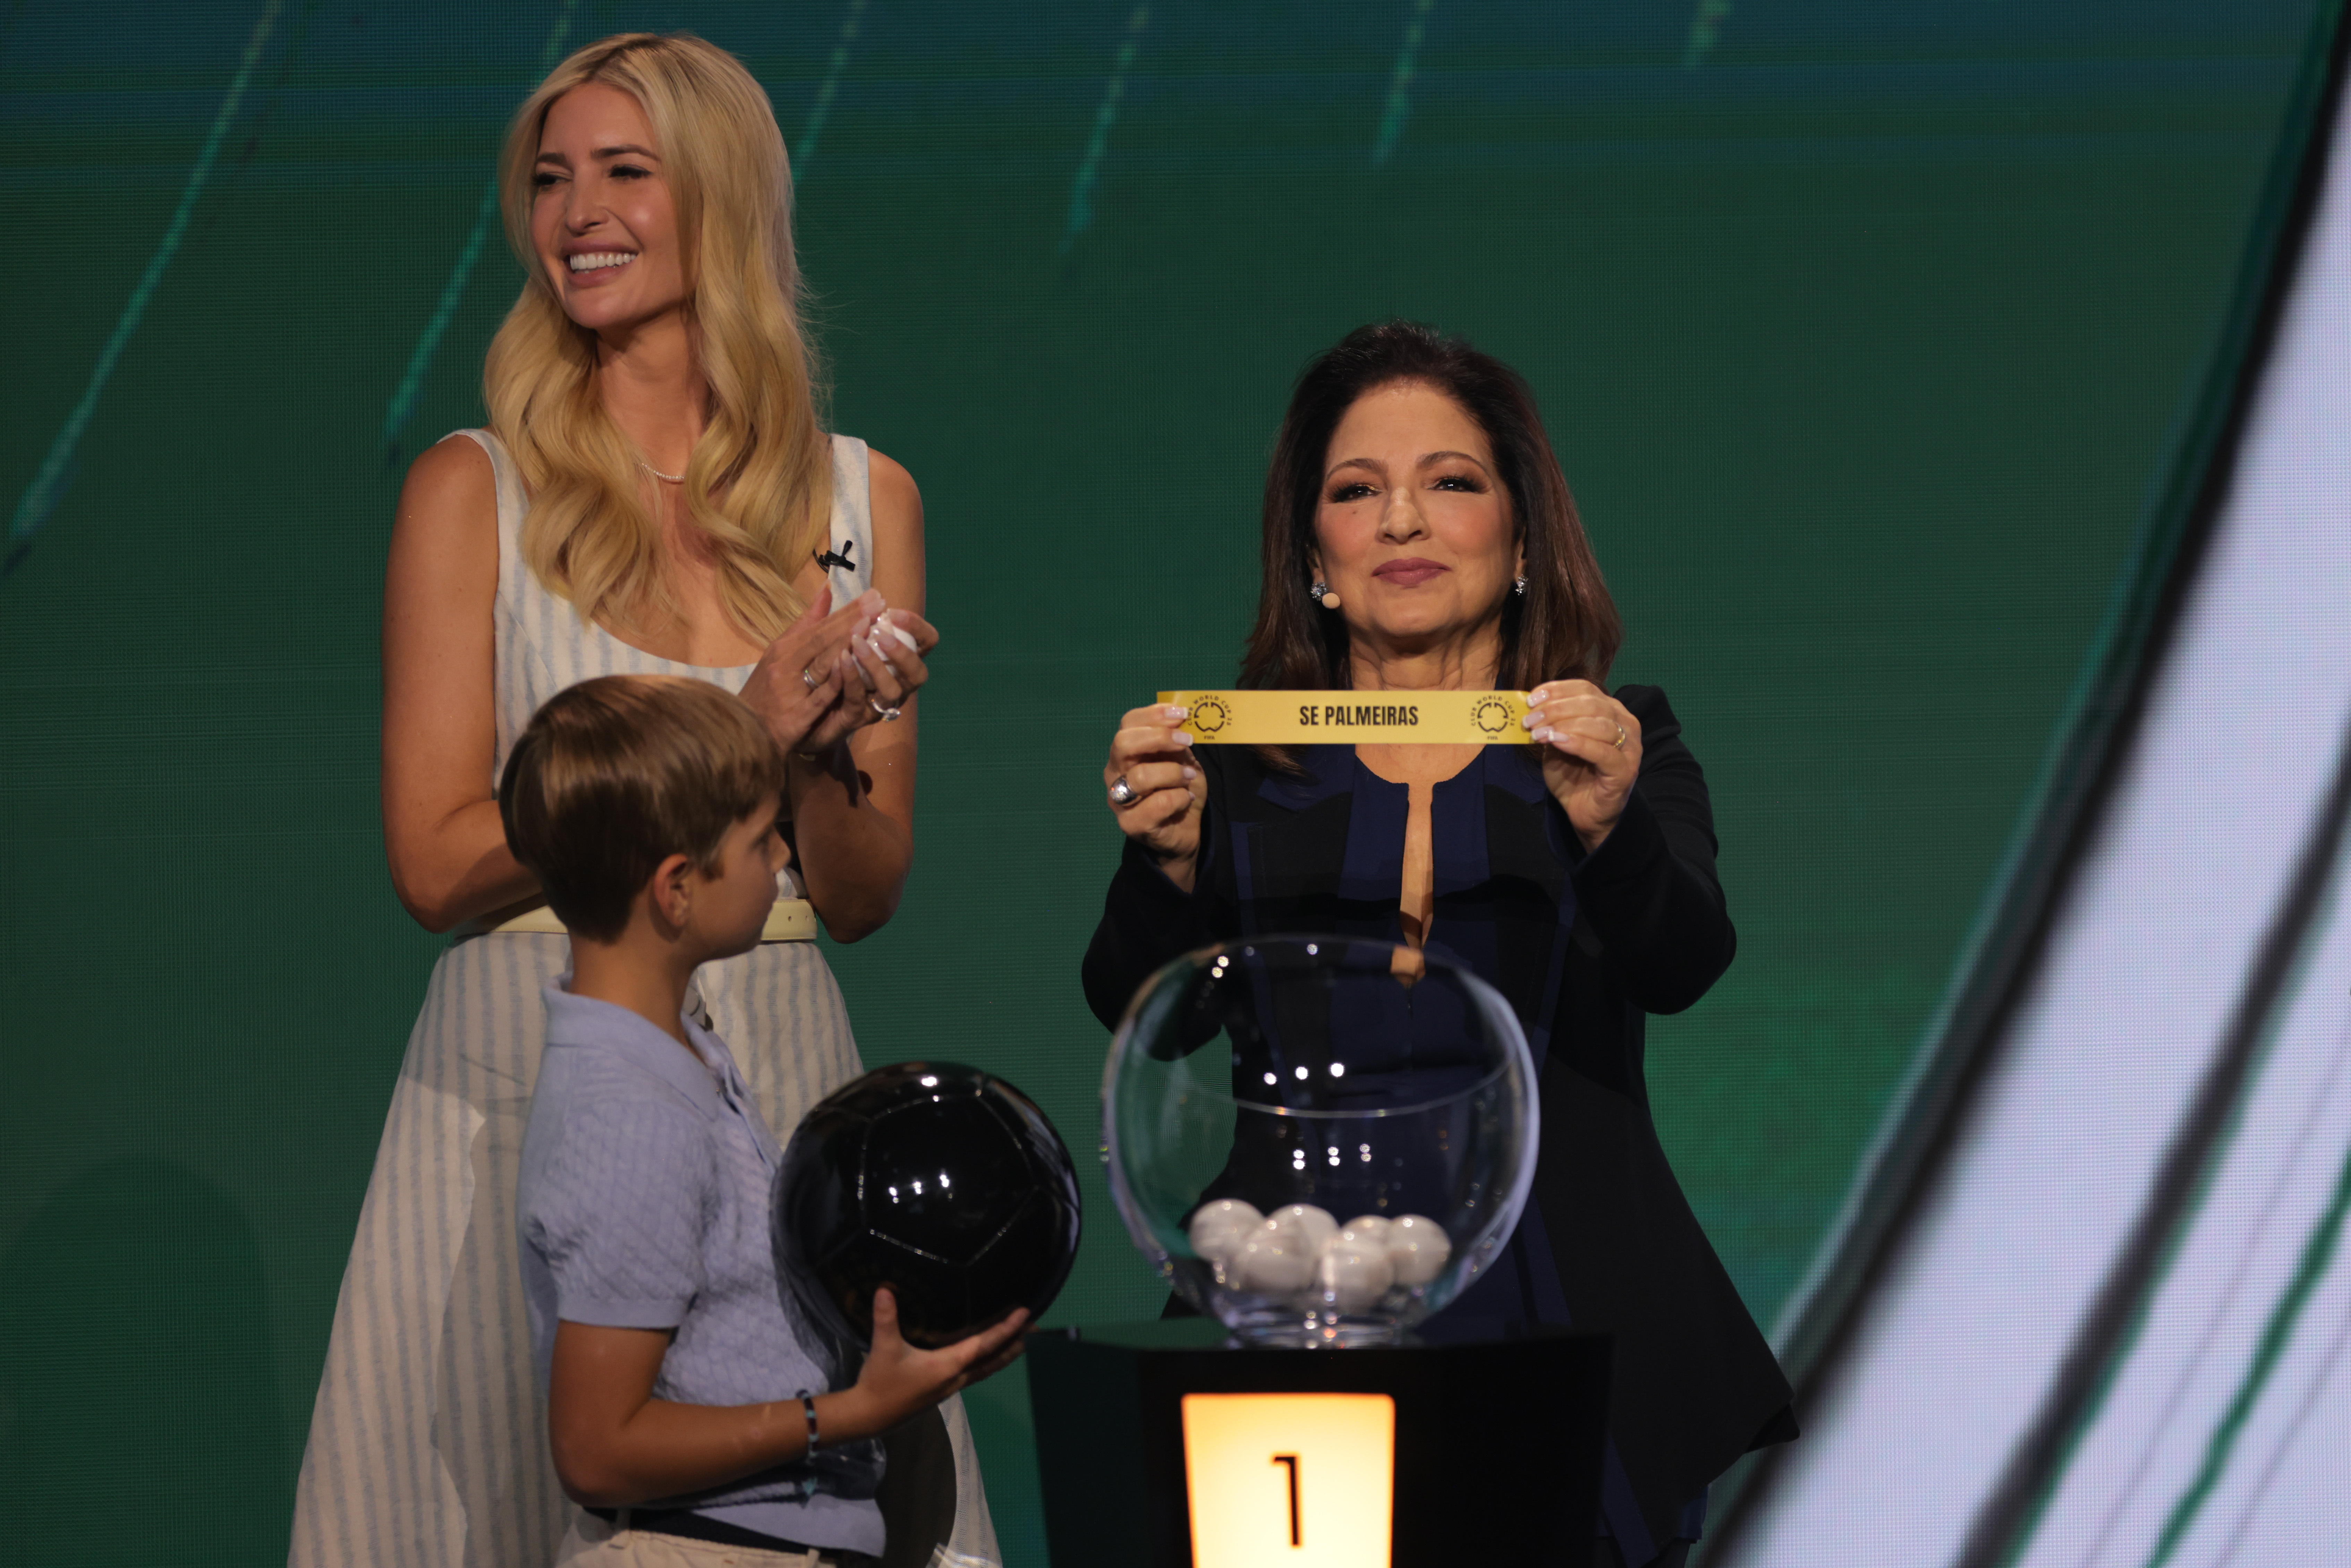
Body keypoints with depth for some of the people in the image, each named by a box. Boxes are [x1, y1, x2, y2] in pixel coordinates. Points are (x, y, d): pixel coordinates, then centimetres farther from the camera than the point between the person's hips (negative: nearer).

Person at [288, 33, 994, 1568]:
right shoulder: (475, 490, 2)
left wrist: (820, 758, -12)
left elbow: (866, 895, 10)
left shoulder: (862, 498, 9)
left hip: (778, 1072, 2)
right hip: (528, 1075, -2)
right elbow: (437, 863, -6)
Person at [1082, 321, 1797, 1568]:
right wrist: (1168, 865, -24)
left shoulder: (1620, 749, 7)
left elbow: (1681, 968, -10)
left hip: (1562, 1330, 0)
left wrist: (1607, 828, -30)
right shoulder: (1237, 764, 8)